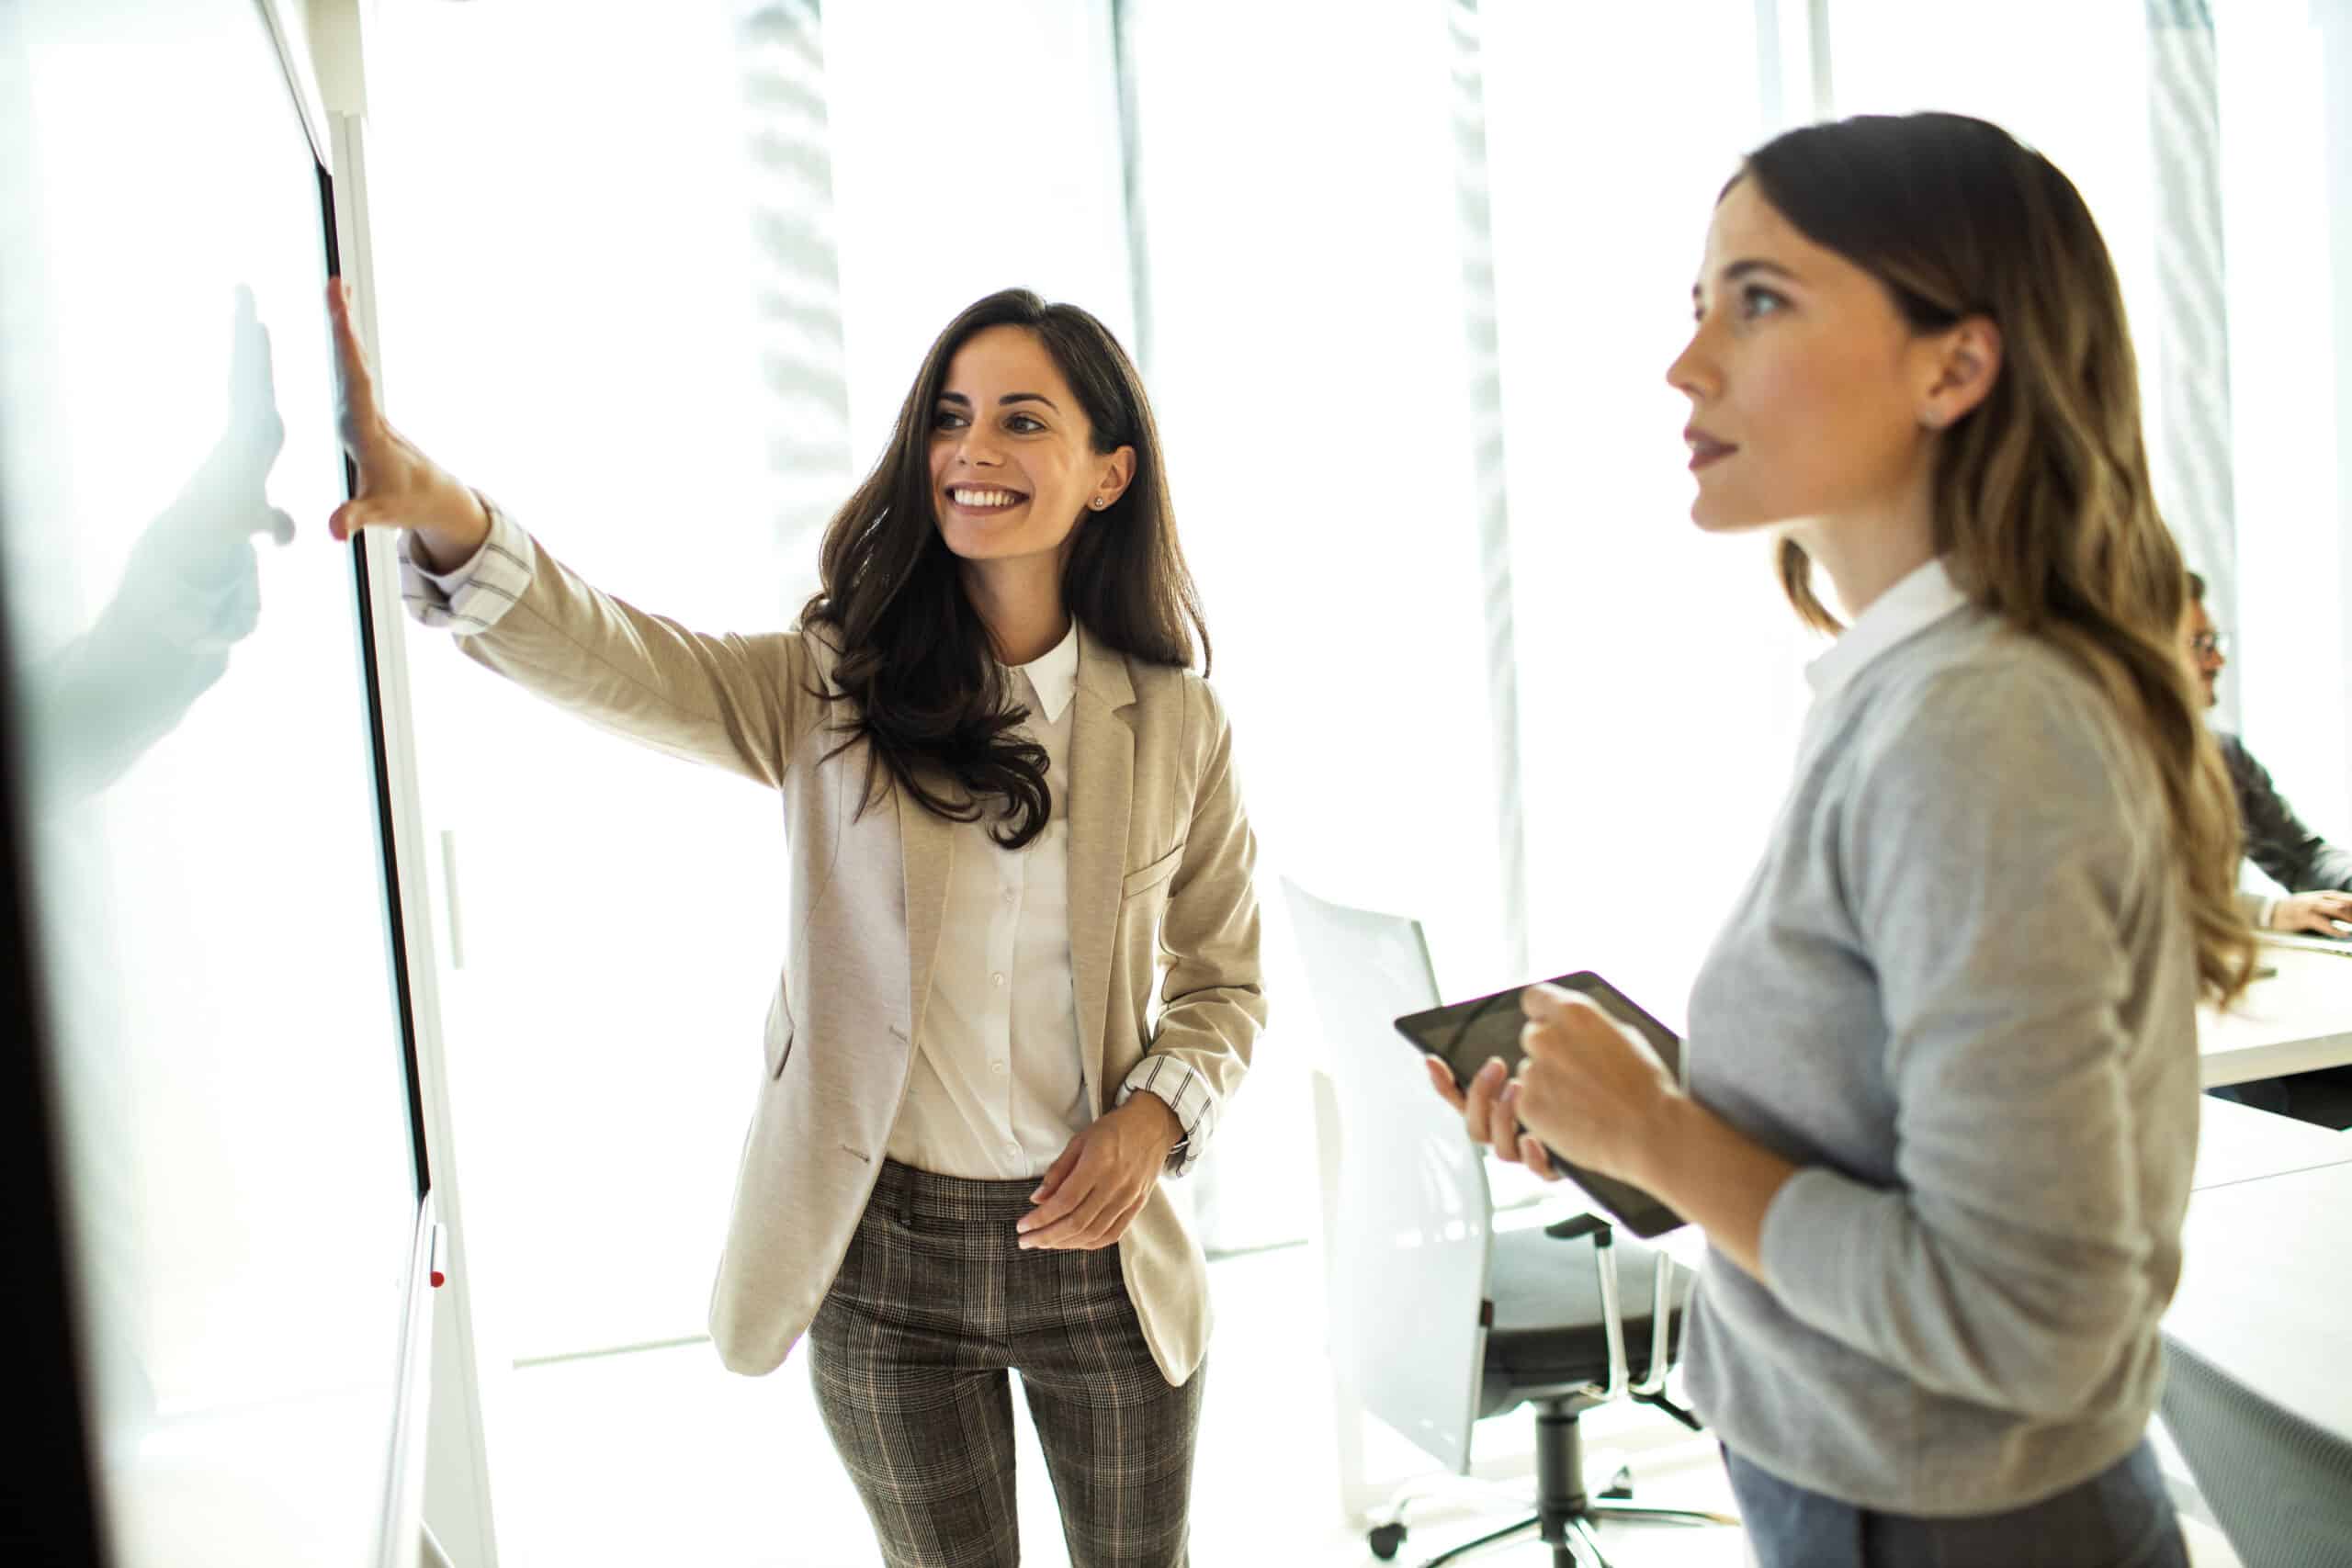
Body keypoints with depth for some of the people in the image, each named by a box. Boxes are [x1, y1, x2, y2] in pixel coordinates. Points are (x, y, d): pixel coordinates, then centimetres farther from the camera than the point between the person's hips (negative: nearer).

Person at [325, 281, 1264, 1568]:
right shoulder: (831, 689, -8)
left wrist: (1156, 1115, -13)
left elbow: (1223, 983, 5)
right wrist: (441, 511, -44)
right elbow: (611, 660, -26)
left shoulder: (1175, 724, -5)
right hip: (885, 1261, 0)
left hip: (1095, 1245, 1)